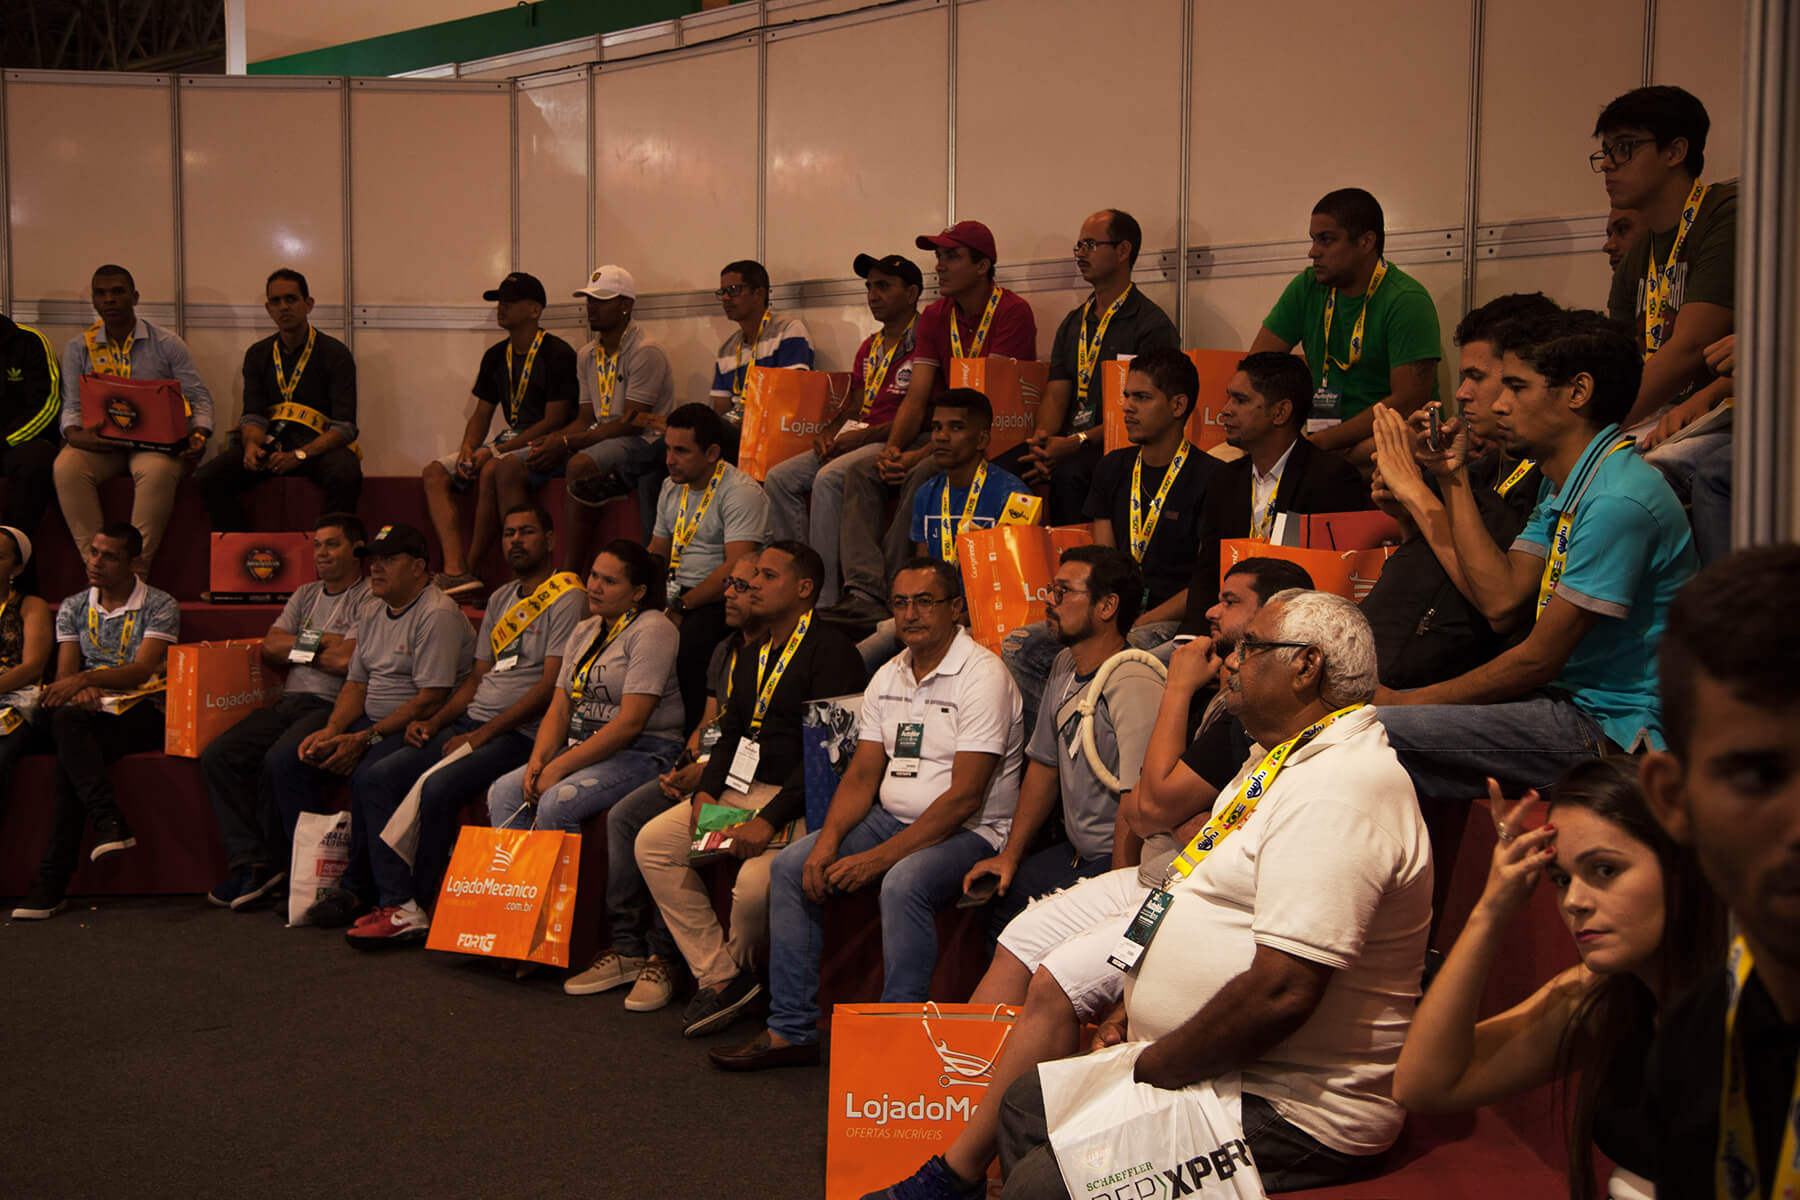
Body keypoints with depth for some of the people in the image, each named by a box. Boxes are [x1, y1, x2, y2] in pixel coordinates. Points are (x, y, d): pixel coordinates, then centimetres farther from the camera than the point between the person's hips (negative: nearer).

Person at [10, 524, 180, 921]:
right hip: (90, 710, 4)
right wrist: (78, 691, -16)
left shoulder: (160, 606, 3)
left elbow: (142, 670, -9)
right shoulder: (73, 607, 18)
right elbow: (66, 670, 8)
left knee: (70, 755, -30)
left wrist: (86, 678, -25)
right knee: (66, 718, -34)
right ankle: (109, 824, -41)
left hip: (142, 711, -4)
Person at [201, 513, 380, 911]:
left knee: (279, 759, -31)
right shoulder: (305, 595, 24)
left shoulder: (371, 600, -1)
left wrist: (298, 647, 3)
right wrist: (323, 642, 0)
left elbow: (347, 660, -14)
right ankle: (251, 864, -13)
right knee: (217, 757, -12)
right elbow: (270, 647, 12)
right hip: (288, 701, 8)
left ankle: (270, 861, -11)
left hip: (333, 706, -7)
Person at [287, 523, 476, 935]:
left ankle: (355, 889, -26)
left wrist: (365, 739, -20)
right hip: (372, 723, 10)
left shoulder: (438, 614, -14)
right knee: (286, 767, 0)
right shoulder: (375, 618, 16)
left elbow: (430, 699, -20)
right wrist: (331, 730, -3)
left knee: (368, 775, -34)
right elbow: (356, 684, 17)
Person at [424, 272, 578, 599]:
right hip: (508, 440, 8)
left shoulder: (558, 354, -11)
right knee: (434, 473, -7)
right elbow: (482, 414, 17)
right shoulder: (496, 356, 13)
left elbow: (554, 421, -16)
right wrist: (468, 448, -6)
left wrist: (495, 451, -19)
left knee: (492, 470, -34)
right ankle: (454, 571, -24)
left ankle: (469, 568, -22)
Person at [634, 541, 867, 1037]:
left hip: (800, 800, -8)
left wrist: (769, 819, -22)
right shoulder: (748, 656, 18)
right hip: (743, 789, 9)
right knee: (652, 842, -5)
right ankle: (717, 974, -5)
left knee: (755, 881, -31)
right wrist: (705, 792, 2)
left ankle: (734, 968, 5)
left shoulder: (830, 651, -11)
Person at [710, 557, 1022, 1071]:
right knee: (790, 866, -6)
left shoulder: (982, 675, -14)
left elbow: (964, 797, -20)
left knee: (903, 883, -35)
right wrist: (828, 840, -10)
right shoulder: (888, 677, 11)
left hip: (970, 832, -7)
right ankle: (791, 1030, -2)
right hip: (893, 819, 8)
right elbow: (861, 776, 10)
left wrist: (879, 857, -23)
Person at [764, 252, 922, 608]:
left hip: (896, 444, -9)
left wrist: (861, 436, -17)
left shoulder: (923, 342, -6)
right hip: (856, 440, 9)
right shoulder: (869, 347, 22)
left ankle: (823, 596, -28)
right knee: (779, 477, -8)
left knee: (829, 478, -33)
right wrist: (828, 432, 3)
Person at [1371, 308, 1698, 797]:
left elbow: (1538, 660, -19)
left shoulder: (1619, 501, -20)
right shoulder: (1562, 484, 12)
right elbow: (1502, 602, 3)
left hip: (1610, 731, -10)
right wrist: (1453, 481, 6)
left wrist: (1406, 701, -11)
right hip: (1570, 702, 10)